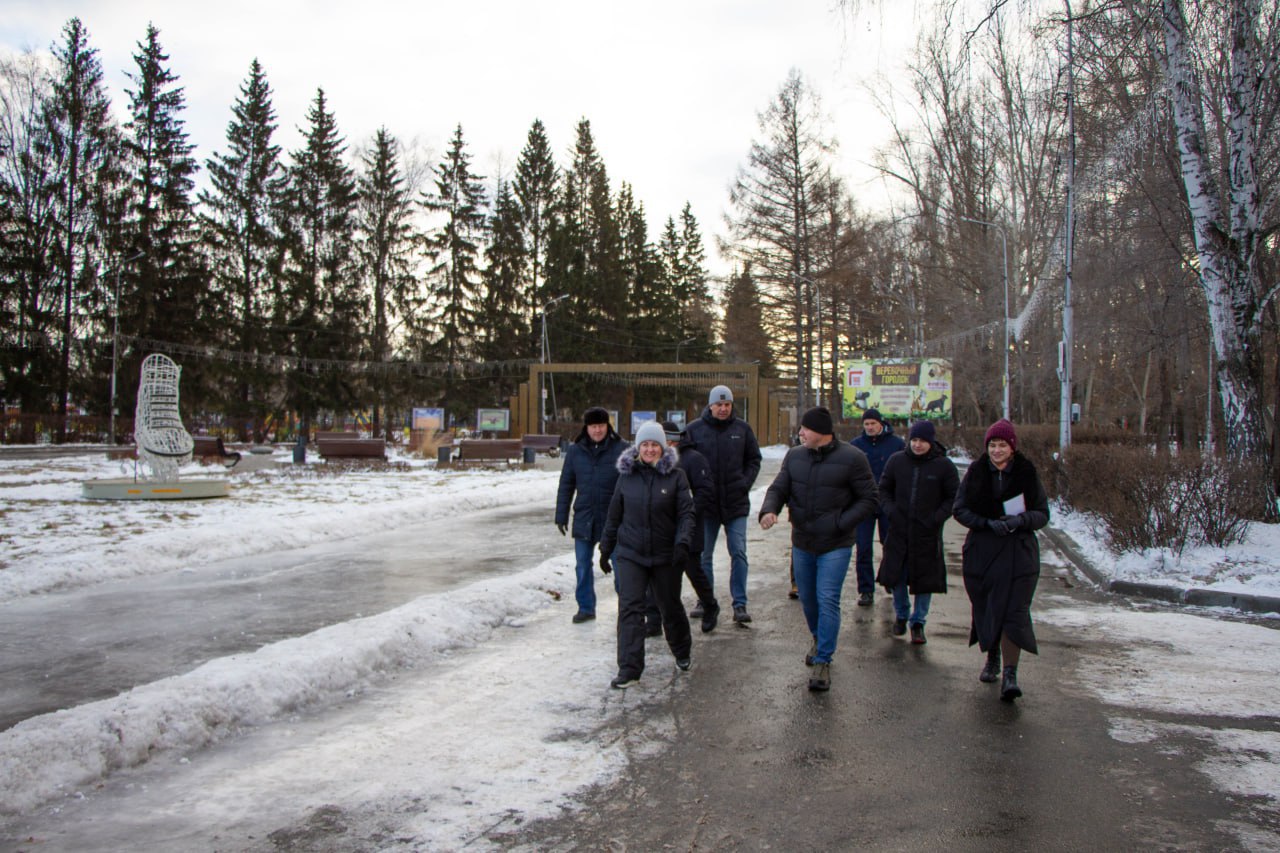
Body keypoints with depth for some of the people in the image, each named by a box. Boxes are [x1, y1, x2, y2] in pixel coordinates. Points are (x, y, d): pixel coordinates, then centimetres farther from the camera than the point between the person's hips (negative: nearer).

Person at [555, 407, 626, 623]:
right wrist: (561, 516, 6)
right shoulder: (576, 450, 4)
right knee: (583, 565, 10)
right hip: (584, 518, 3)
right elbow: (566, 485, 9)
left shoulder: (621, 449, -5)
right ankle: (586, 607, 23)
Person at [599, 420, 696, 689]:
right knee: (630, 608, -9)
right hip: (630, 554, 1)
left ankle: (682, 652, 40)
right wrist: (605, 549, 15)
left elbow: (686, 513, -7)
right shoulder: (627, 475, 4)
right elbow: (614, 516, 11)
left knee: (671, 606, 14)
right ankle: (629, 669, -6)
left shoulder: (676, 476, -4)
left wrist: (683, 543, -21)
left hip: (665, 556, -1)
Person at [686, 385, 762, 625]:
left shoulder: (742, 428, 3)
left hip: (736, 502, 0)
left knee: (738, 553, -2)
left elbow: (754, 459, 12)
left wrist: (745, 483, -1)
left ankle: (740, 604, 3)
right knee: (704, 555, 9)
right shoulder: (694, 429, -1)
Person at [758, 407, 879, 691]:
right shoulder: (794, 456, 2)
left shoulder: (851, 458, -12)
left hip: (835, 545, -5)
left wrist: (840, 524, -16)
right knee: (807, 599, 16)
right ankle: (819, 640, 41)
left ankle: (823, 661, -3)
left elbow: (869, 500, -7)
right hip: (802, 543, 5)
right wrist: (769, 510, -20)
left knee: (827, 600, -11)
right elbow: (778, 488, 2)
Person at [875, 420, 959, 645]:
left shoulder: (944, 465, -5)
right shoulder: (896, 461, 1)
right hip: (899, 531, 2)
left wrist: (937, 518, -10)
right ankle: (901, 615, 30)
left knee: (926, 579, 4)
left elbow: (953, 498, 1)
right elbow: (884, 489, 11)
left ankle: (918, 622, 20)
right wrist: (890, 511, -5)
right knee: (896, 576, 8)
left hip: (927, 534, -2)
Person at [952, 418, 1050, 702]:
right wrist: (988, 523, -15)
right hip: (981, 551, 2)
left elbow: (1042, 514, 2)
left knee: (1013, 611, -11)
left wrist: (1021, 520, -19)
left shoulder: (1027, 473, 0)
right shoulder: (976, 472, 3)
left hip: (1018, 552, -2)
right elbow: (960, 509, 1)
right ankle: (992, 659, 33)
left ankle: (1010, 674, -11)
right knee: (985, 608, 11)